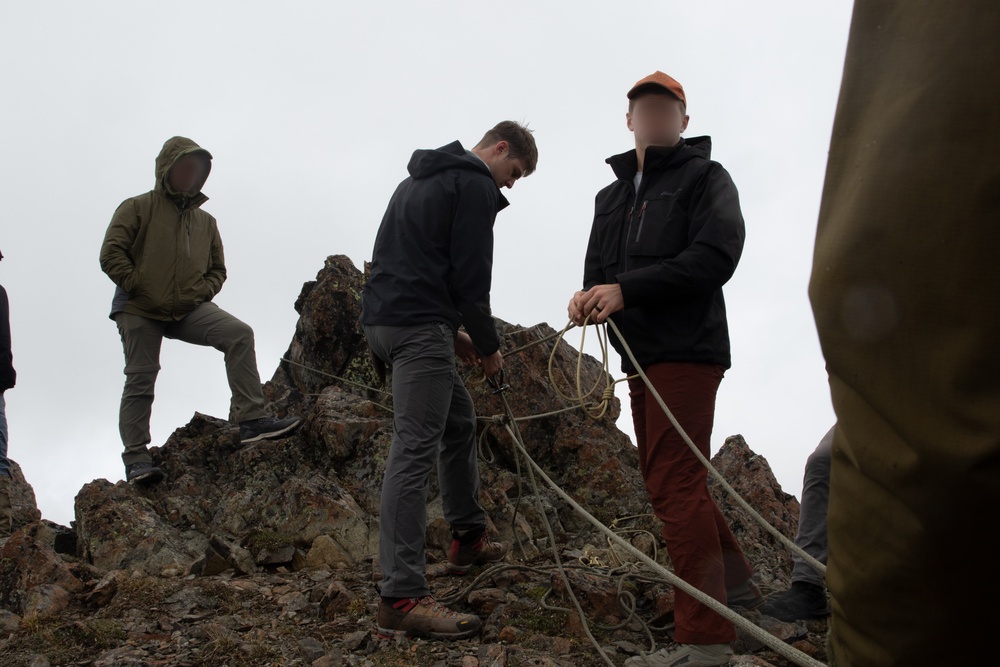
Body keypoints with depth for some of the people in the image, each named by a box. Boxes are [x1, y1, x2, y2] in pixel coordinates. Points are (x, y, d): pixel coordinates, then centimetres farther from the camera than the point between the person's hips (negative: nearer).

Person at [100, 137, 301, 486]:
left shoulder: (205, 221, 16)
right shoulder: (138, 208, 1)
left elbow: (217, 270, 20)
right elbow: (111, 254, -8)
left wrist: (201, 292, 0)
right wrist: (138, 287, -14)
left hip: (189, 311, 4)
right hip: (139, 312, -3)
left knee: (239, 335, -17)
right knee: (140, 380, -5)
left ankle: (251, 419, -22)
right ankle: (136, 457, 2)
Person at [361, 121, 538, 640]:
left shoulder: (421, 180, 27)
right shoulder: (474, 184, -4)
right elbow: (470, 273, -11)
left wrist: (452, 332, 22)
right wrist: (487, 345, 2)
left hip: (384, 319, 10)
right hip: (418, 327, -10)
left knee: (458, 418, 24)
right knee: (414, 450, -14)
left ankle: (468, 538, 32)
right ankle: (401, 598, -17)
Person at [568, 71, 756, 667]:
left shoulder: (704, 177, 0)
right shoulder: (611, 196, 23)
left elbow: (715, 257, -15)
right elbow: (601, 270, 17)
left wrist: (627, 289, -21)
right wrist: (589, 297, -8)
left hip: (687, 349, -8)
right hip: (641, 355, 9)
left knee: (675, 485, -14)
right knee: (669, 480, 15)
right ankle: (735, 582, 32)